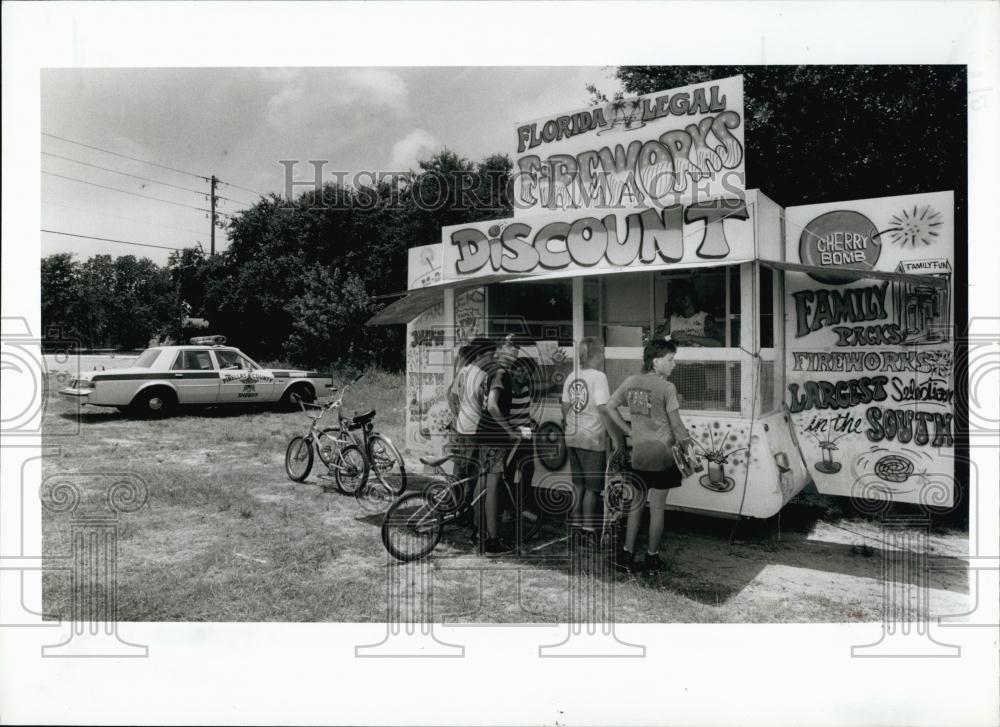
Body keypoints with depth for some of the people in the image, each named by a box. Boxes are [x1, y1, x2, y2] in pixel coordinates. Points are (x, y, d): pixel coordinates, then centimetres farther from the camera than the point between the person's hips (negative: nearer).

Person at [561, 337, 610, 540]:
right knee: (592, 486, 6)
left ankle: (575, 521, 28)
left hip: (572, 437, 6)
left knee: (578, 483, 19)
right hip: (592, 439, -6)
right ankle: (588, 528, 11)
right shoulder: (598, 377, -13)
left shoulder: (571, 377, 6)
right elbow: (603, 408, -19)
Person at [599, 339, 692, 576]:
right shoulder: (666, 388, -14)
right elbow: (676, 424, -12)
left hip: (638, 454, 5)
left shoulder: (630, 382, 3)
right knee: (657, 508, 8)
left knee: (635, 504, 16)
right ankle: (652, 558, 18)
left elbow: (609, 408, 7)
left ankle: (627, 555, 19)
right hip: (662, 454, -5)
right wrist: (685, 441, 5)